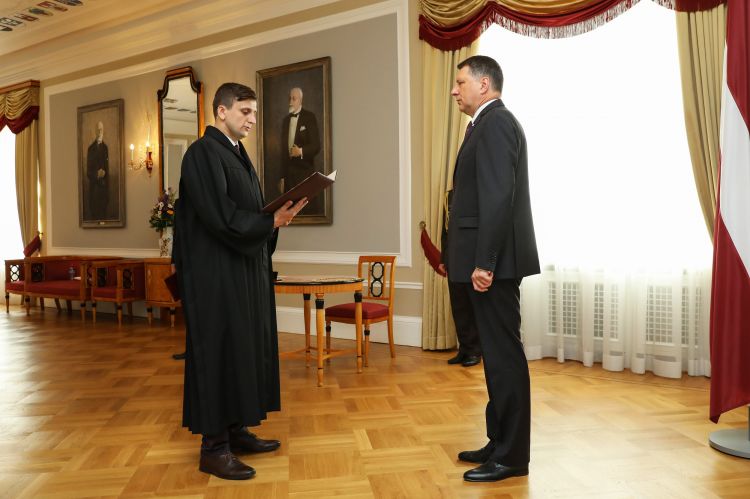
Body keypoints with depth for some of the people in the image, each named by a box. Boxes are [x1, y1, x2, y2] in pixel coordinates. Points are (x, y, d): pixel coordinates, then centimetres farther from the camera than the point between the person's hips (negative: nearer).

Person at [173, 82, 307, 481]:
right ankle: (213, 446, 8)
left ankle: (236, 430, 24)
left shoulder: (238, 154, 17)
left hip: (244, 269, 9)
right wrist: (271, 222, -17)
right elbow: (219, 215, -21)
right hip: (216, 273, -9)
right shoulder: (203, 153, -12)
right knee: (219, 351, -3)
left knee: (245, 347, 12)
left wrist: (275, 217, -1)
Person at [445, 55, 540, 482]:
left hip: (494, 262, -10)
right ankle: (501, 442, 27)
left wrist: (483, 262, -23)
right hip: (489, 260, 10)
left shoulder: (495, 123, -11)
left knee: (504, 355, -2)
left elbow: (498, 197, -22)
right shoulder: (491, 123, 19)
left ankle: (511, 456, 10)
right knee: (497, 353, 15)